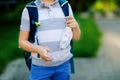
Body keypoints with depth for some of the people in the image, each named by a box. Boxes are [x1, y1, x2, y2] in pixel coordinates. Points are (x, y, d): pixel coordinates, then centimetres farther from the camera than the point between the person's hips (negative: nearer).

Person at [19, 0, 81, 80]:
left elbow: (75, 37, 5)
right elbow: (22, 42, -5)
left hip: (63, 64, 3)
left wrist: (76, 26, -18)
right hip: (40, 66, -2)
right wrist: (39, 49, -24)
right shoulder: (29, 10, -6)